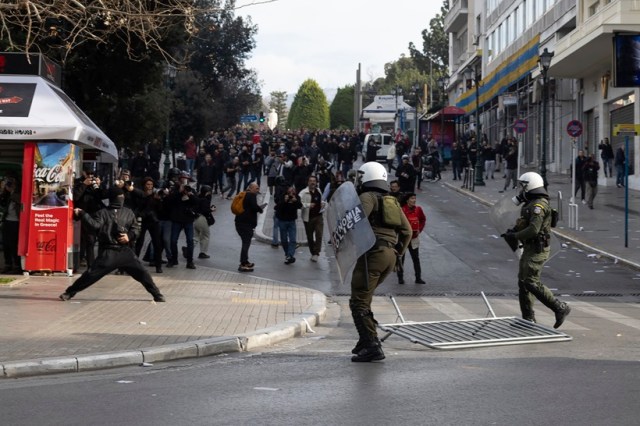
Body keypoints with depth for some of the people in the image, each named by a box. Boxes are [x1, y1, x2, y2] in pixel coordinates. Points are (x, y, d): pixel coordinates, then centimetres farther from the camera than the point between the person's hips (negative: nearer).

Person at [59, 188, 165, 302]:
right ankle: (69, 292, 5)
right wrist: (82, 214, -24)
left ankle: (157, 294, 12)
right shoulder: (103, 213, 0)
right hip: (108, 252, -3)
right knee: (92, 274, -6)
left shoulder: (128, 212, 10)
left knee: (141, 272, 0)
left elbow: (136, 228, 14)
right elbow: (95, 225, -16)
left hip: (124, 250, 3)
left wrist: (129, 236, -5)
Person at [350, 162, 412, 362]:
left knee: (359, 302, -8)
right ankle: (365, 341, 20)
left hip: (373, 253, -8)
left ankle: (372, 346, -16)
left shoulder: (367, 197, -1)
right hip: (390, 255, 8)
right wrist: (398, 252, 23)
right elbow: (407, 230, 21)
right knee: (364, 297, 21)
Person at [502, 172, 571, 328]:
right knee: (523, 282, 11)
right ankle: (528, 318, 15)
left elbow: (533, 229, -26)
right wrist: (514, 230, 5)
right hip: (529, 249, 11)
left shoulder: (538, 205, -18)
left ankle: (560, 308, -9)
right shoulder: (531, 204, 15)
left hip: (537, 250, -11)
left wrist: (514, 236, -16)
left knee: (531, 282, -14)